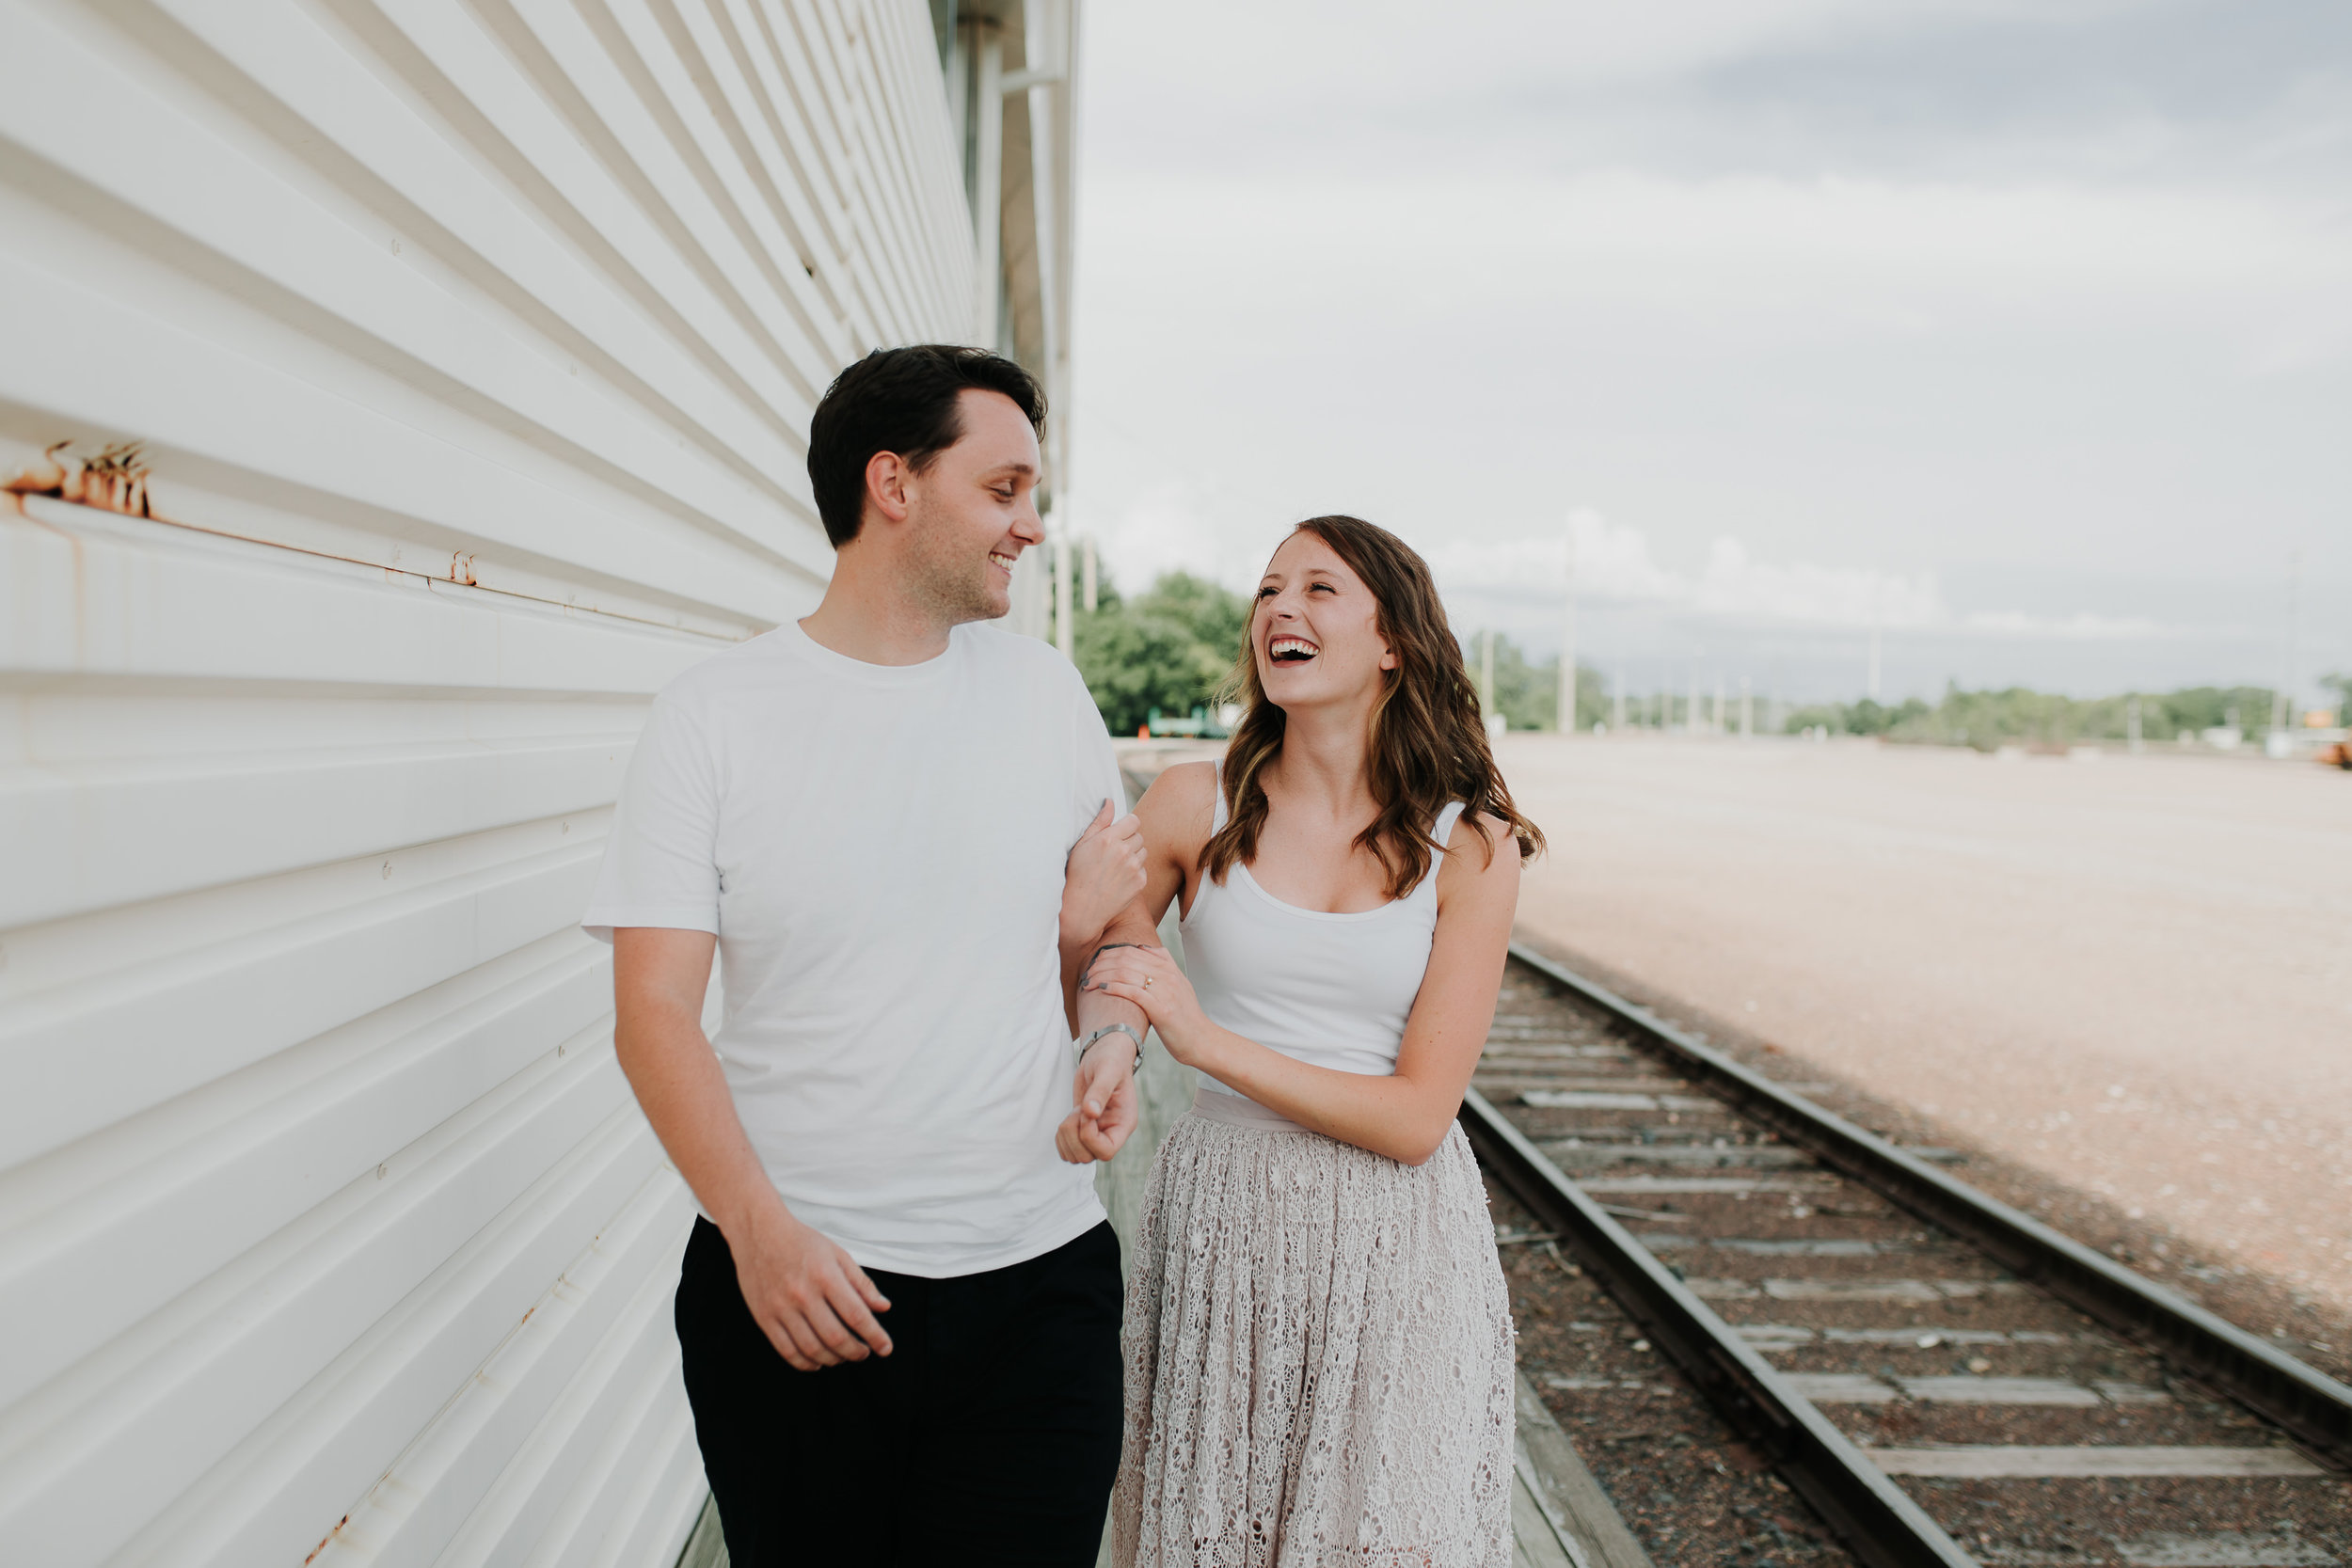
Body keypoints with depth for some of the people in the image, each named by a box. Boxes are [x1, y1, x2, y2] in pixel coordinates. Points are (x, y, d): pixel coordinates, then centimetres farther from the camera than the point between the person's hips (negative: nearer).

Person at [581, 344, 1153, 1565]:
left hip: (1037, 1279, 2)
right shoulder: (713, 713, -5)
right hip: (792, 1283, -2)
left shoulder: (1045, 690, 5)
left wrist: (1114, 1043, -3)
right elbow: (654, 1012, -8)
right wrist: (759, 1229, -19)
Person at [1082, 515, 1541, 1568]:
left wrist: (1206, 1039, -18)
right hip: (1222, 1222, 1)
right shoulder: (1194, 804, -4)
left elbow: (1417, 1116, -11)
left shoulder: (1470, 844, -6)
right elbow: (1089, 988, 6)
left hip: (1394, 1242, 0)